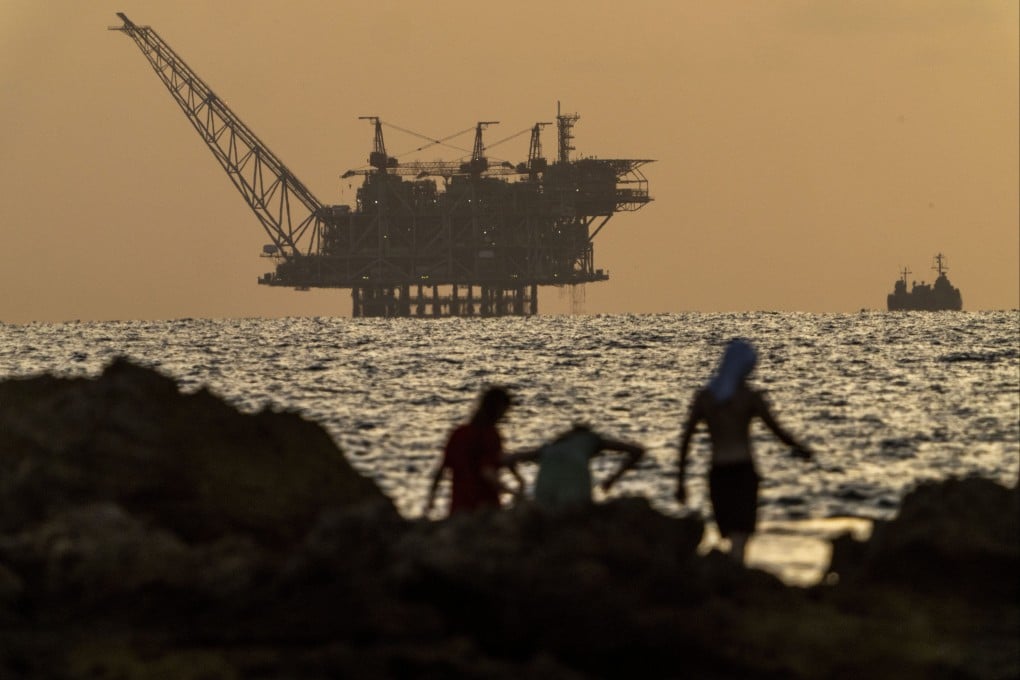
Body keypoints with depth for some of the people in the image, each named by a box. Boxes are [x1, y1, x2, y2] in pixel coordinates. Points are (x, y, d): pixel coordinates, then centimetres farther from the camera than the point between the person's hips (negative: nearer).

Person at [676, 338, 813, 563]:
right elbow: (777, 431, -1)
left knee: (732, 535, 18)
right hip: (743, 471, -4)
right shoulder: (750, 396, -5)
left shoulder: (703, 396, 5)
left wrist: (680, 480, 11)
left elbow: (685, 439, 5)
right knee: (740, 538, -10)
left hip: (717, 472, 4)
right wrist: (800, 448, 18)